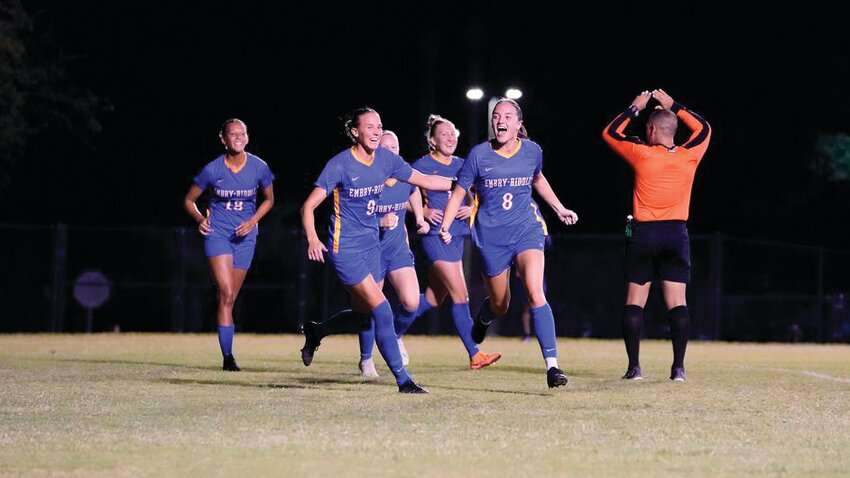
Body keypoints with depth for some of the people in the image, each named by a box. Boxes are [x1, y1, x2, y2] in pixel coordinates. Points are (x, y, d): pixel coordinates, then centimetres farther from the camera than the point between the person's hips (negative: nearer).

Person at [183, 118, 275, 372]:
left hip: (244, 236, 2)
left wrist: (252, 221, -4)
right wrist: (199, 218, -17)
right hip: (217, 233, -2)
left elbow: (269, 199, 11)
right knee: (226, 294, -16)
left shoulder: (259, 167, -5)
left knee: (230, 298, 7)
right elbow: (189, 200, 3)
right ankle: (227, 358, -15)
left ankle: (227, 352, 22)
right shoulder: (213, 169, -9)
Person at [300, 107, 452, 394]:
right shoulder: (340, 165, -15)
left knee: (363, 314, 12)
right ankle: (403, 380, -9)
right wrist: (312, 240, -30)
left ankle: (315, 332, 40)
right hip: (345, 247, -7)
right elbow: (308, 206, -14)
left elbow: (423, 180, 14)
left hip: (371, 243, 7)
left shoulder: (386, 158, 2)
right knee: (382, 310, -14)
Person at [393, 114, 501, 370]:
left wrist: (471, 209, -1)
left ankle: (395, 331, 31)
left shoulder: (461, 165, 12)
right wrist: (424, 211, -15)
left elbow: (472, 196, 22)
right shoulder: (422, 165, -4)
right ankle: (474, 355, -12)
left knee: (433, 299, 12)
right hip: (436, 236, -7)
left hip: (457, 236, 7)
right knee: (460, 296, -13)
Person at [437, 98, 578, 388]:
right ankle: (484, 317, 51)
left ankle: (552, 365, -22)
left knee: (536, 293, -20)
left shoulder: (532, 151, 0)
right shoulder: (479, 155, -7)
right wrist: (445, 226, -13)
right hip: (491, 236, 0)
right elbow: (458, 193, -1)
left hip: (526, 230, 0)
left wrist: (559, 208, 26)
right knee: (500, 305, 10)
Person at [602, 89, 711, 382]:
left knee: (634, 302, 4)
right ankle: (678, 367, -5)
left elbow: (609, 133, 10)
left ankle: (634, 366, -1)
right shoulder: (688, 157, 0)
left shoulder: (641, 154, -6)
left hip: (643, 234, -2)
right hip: (676, 234, 2)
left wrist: (634, 109, 18)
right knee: (677, 302, 1)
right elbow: (704, 129, 21)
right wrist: (673, 107, 22)